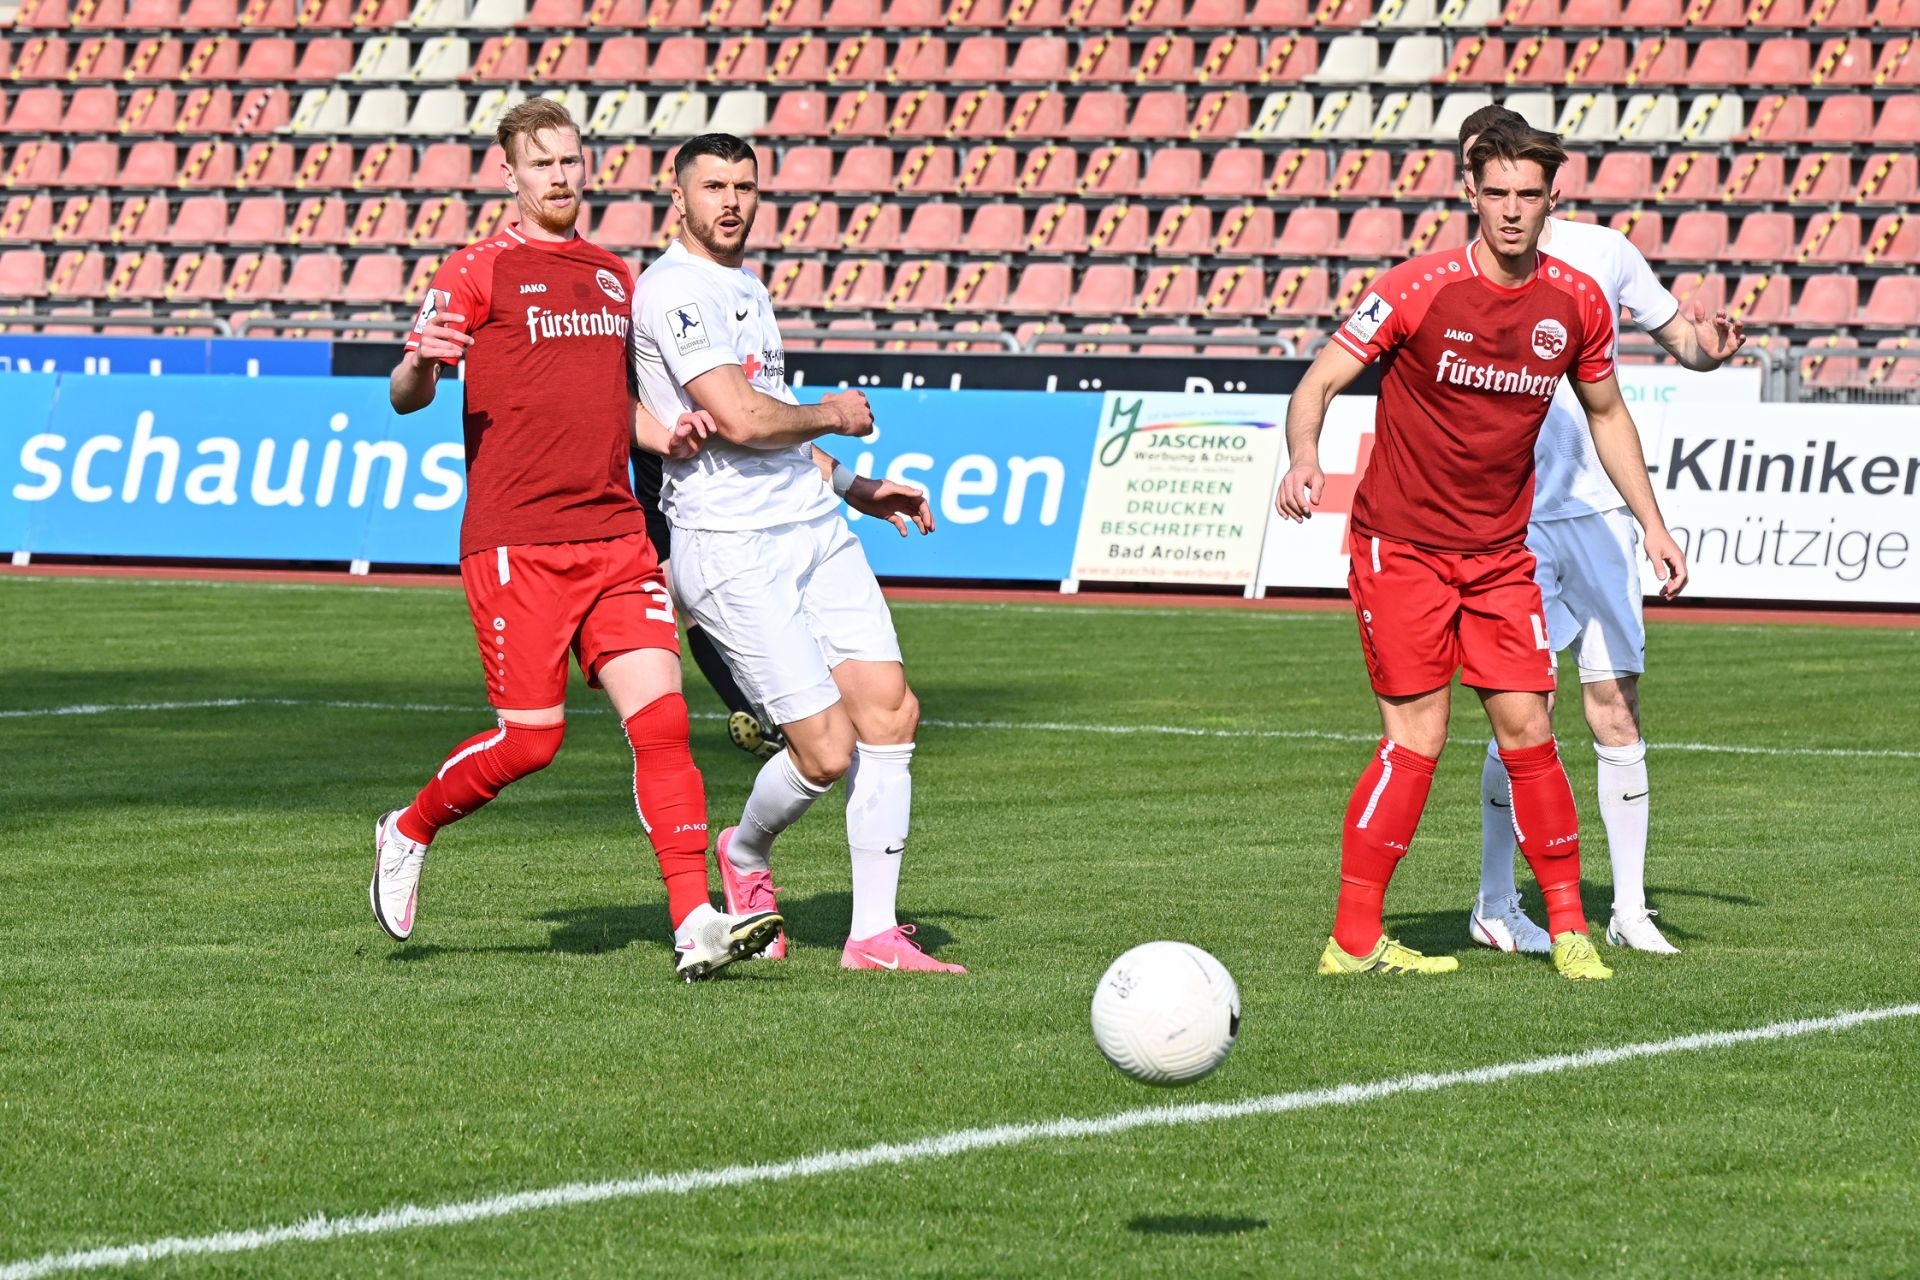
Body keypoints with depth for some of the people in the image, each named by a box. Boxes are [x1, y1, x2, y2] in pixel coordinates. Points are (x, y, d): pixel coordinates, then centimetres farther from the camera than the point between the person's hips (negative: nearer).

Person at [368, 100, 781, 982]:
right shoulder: (480, 271, 0)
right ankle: (408, 833, 21)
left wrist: (665, 437, 9)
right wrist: (421, 364, -29)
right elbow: (407, 397, -5)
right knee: (531, 738, -6)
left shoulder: (612, 276, 18)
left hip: (613, 533, 5)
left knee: (660, 715, -9)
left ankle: (696, 925, -12)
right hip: (514, 540, -5)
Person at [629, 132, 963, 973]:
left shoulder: (745, 286, 20)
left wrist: (850, 486, 23)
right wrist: (831, 417, -3)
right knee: (827, 750, -10)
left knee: (890, 713, -3)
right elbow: (740, 419, -20)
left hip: (813, 526, 9)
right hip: (730, 548, -9)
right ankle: (746, 855, 22)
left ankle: (874, 934, 2)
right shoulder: (673, 291, -12)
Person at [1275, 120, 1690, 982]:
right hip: (1400, 545, -4)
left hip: (1500, 551, 4)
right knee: (1417, 738, -8)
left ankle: (1569, 926, 10)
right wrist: (1304, 457, -31)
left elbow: (1606, 413, 18)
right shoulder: (1421, 290, -14)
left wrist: (1651, 525, 14)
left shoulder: (1576, 303, 0)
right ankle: (1353, 940, -2)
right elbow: (1319, 382, -10)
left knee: (1525, 727, -1)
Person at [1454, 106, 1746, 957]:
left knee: (1616, 706, 2)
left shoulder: (1602, 255, 6)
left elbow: (1682, 338, 17)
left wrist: (1709, 344, -6)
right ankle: (1495, 904, 6)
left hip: (1598, 511, 3)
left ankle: (1630, 908, 9)